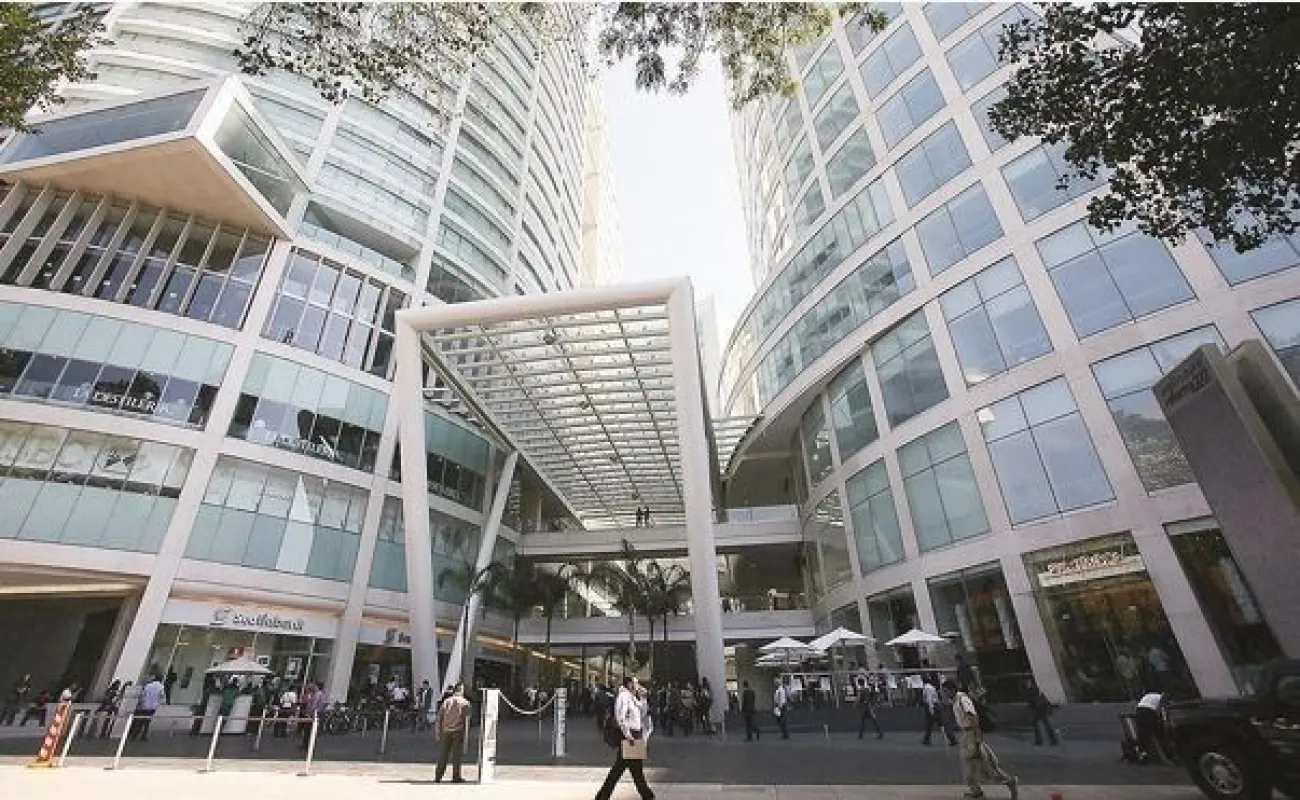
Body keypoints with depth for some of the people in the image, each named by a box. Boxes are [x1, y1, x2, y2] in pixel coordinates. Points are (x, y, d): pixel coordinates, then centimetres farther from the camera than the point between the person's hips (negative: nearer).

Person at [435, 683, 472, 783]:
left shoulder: (446, 701, 7)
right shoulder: (465, 703, 0)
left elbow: (439, 718, 5)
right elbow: (466, 719, -4)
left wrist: (437, 733, 10)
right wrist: (466, 733, 0)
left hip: (446, 731, 3)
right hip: (458, 731, -3)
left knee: (443, 755, 11)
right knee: (457, 755, 4)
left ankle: (438, 777, 12)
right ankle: (456, 777, 5)